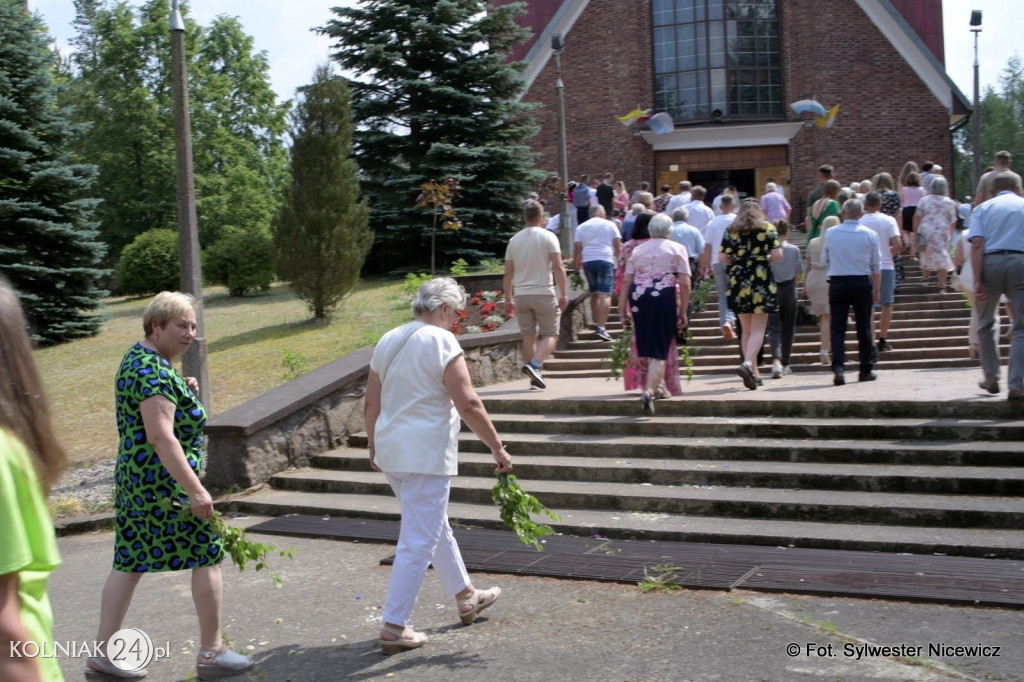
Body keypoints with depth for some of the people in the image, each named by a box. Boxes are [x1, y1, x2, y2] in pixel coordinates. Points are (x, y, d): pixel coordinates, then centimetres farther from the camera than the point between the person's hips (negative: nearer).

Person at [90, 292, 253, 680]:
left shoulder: (135, 360, 13)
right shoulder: (154, 371, -19)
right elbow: (161, 436, -26)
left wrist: (184, 394, 11)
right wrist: (196, 490, -28)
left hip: (132, 478, 10)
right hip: (165, 482, -10)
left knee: (131, 563, 12)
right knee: (208, 556, 2)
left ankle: (104, 650, 16)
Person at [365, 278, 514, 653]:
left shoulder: (387, 341, 10)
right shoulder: (441, 341, -13)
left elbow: (371, 404, 13)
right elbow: (468, 404, -19)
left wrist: (374, 447, 23)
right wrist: (497, 448, -12)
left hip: (391, 452, 9)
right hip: (425, 456, -9)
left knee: (435, 526, 22)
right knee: (418, 542, -1)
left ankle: (466, 597, 37)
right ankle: (394, 627, 2)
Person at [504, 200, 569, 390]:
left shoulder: (514, 239, 8)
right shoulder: (548, 237, -4)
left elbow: (508, 273, 8)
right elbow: (558, 267, -11)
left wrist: (508, 299, 14)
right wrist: (564, 294, -8)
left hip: (521, 295, 4)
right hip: (543, 293, -4)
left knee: (529, 335, 9)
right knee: (550, 334, 4)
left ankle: (534, 377, 9)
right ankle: (534, 365, -18)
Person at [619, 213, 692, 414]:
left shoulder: (637, 250, 15)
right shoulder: (677, 249, 6)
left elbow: (626, 280, 6)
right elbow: (684, 283, -3)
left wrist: (623, 307, 9)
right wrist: (683, 312, 0)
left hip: (639, 298, 3)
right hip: (665, 298, -3)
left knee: (647, 346, 17)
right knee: (660, 350, -2)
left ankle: (654, 385, 29)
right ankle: (649, 390, -17)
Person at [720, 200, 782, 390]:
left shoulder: (731, 230, 6)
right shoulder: (767, 228, 1)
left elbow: (722, 257, 0)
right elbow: (777, 254, -8)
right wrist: (764, 259, 11)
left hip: (738, 281, 3)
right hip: (762, 280, -3)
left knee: (746, 329, 14)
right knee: (758, 329, -2)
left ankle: (754, 371, 18)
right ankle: (748, 363, -25)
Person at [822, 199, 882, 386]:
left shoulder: (831, 233, -1)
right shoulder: (870, 234, 0)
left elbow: (824, 262, 6)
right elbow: (876, 265, 4)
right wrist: (876, 289, 12)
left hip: (837, 282, 0)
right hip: (862, 282, 0)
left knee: (837, 327, 0)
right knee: (863, 327, 9)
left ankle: (838, 367, -16)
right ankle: (866, 370, 16)